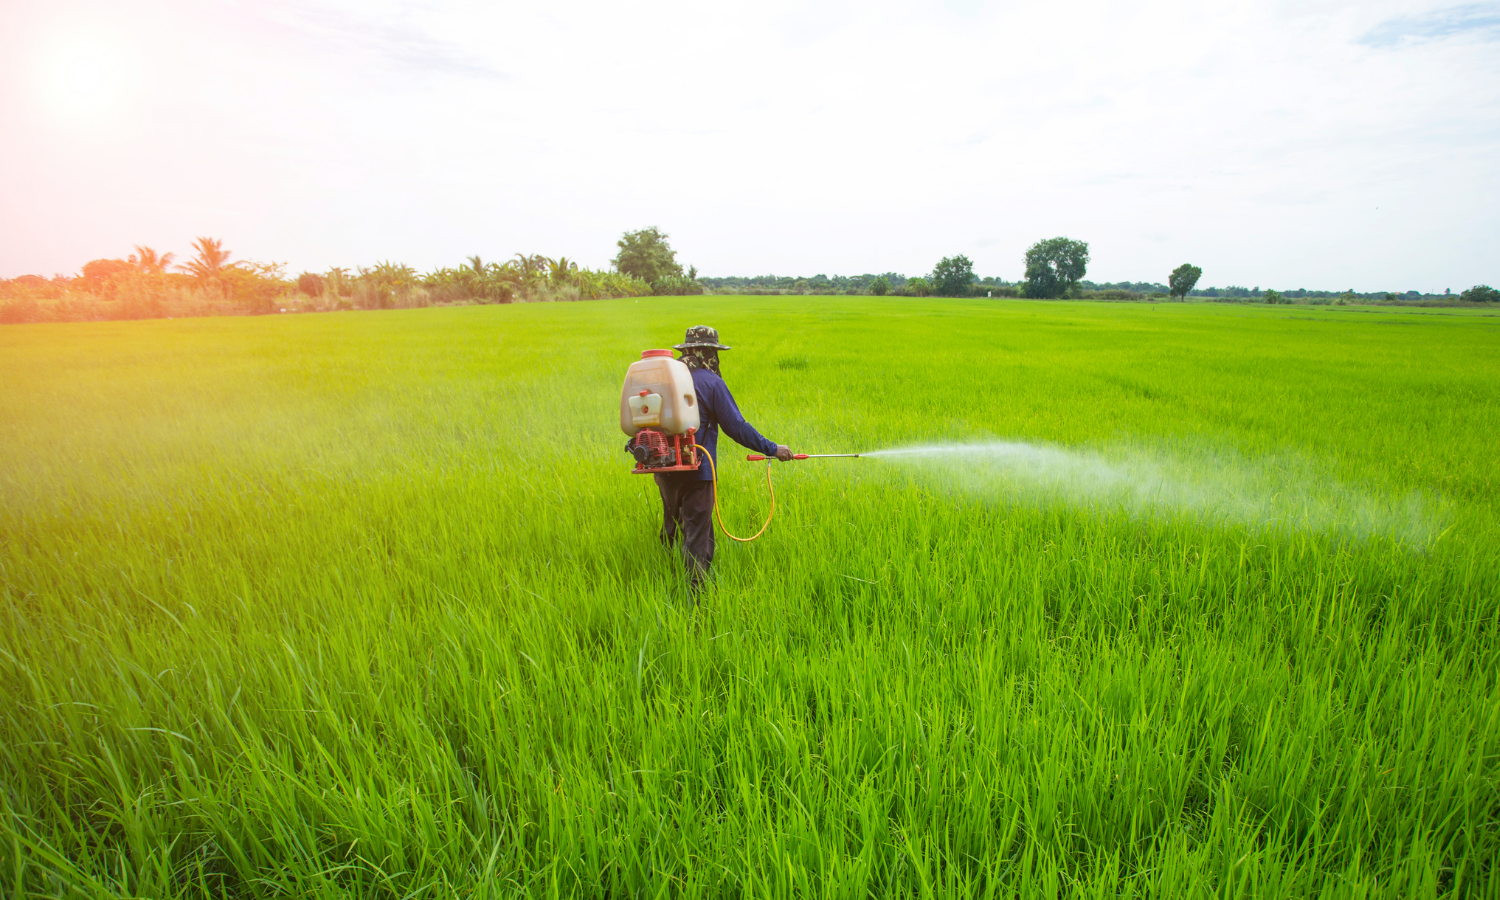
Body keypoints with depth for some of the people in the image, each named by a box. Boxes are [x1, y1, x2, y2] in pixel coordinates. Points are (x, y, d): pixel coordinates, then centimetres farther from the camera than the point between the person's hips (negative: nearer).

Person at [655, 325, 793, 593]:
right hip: (695, 471, -7)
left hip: (664, 468, 7)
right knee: (697, 534, -1)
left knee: (672, 528, 24)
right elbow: (736, 426, -10)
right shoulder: (711, 382, -11)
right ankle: (698, 594, 2)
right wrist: (772, 449, -1)